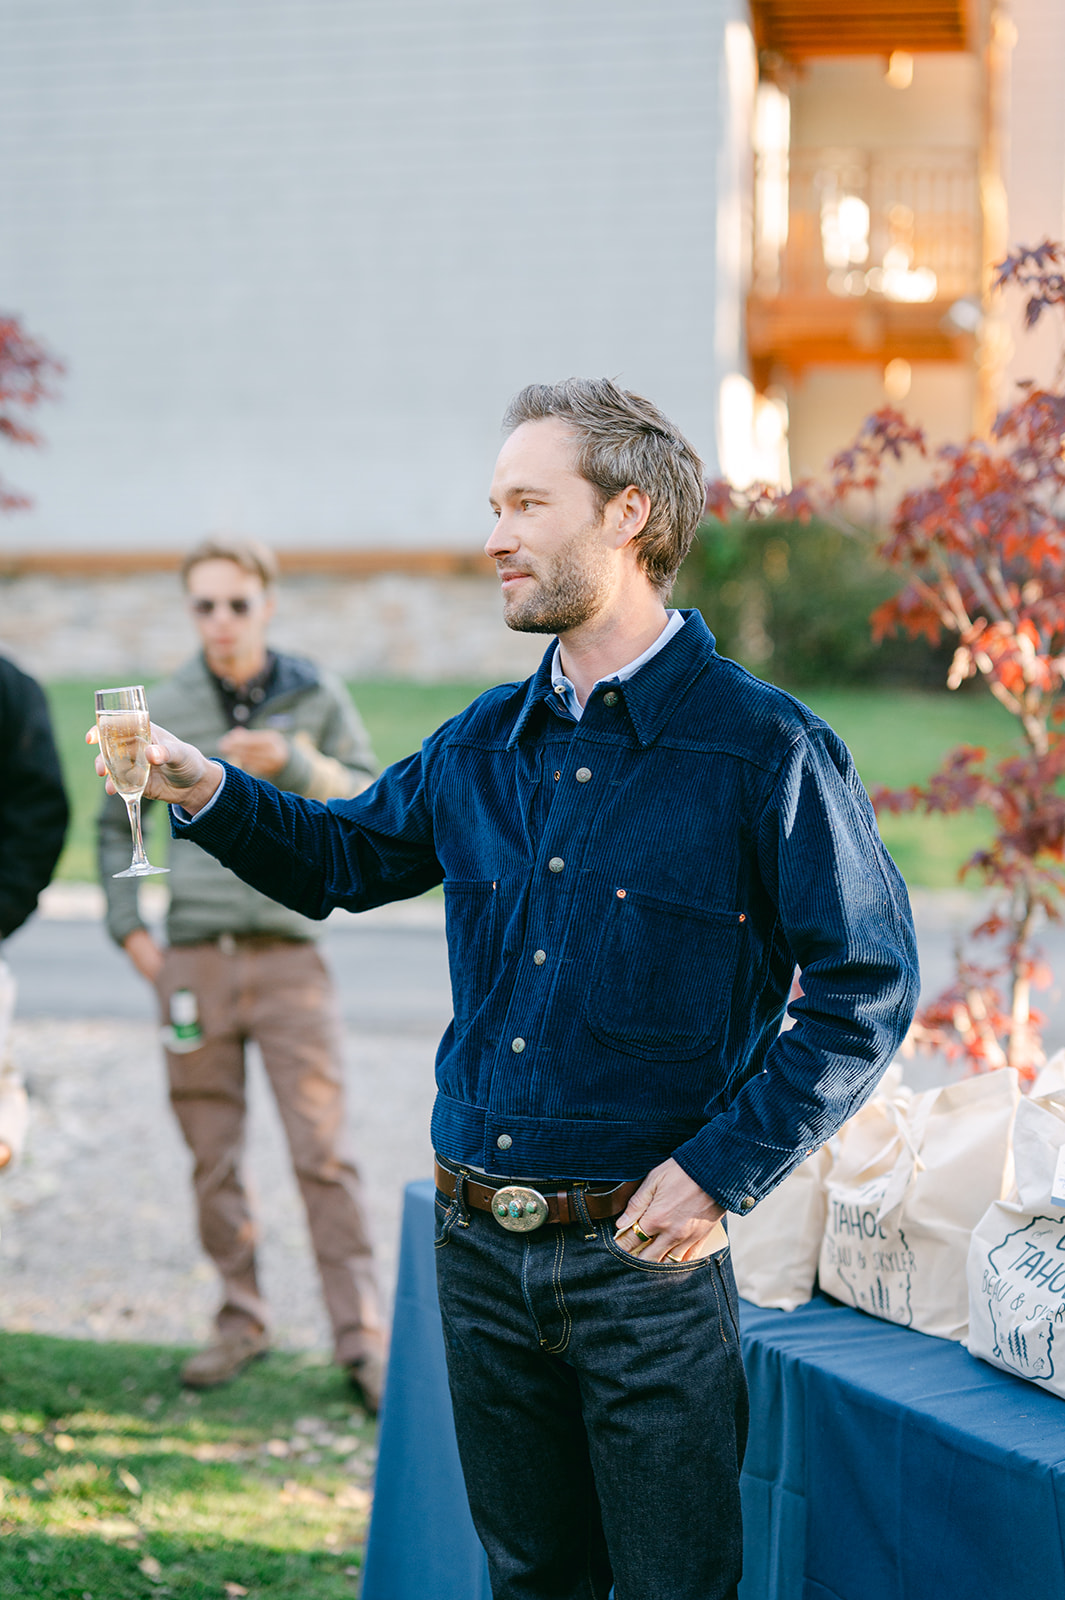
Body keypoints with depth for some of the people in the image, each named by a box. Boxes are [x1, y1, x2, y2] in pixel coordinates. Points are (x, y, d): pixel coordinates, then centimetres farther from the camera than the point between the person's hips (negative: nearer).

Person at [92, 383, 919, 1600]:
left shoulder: (763, 748, -10)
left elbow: (866, 992, -9)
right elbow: (342, 857, 22)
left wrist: (724, 1170, -15)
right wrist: (207, 793, 3)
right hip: (479, 1243, 5)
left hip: (645, 1253, -5)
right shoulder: (484, 745, 7)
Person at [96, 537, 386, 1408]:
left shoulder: (317, 698, 3)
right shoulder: (166, 709, 4)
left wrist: (291, 764, -17)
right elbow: (117, 823, 15)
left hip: (288, 953, -2)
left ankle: (362, 1336, -2)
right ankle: (242, 1317, 20)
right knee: (213, 1155, 7)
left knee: (322, 1149, -7)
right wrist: (128, 928, 5)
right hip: (195, 959, 2)